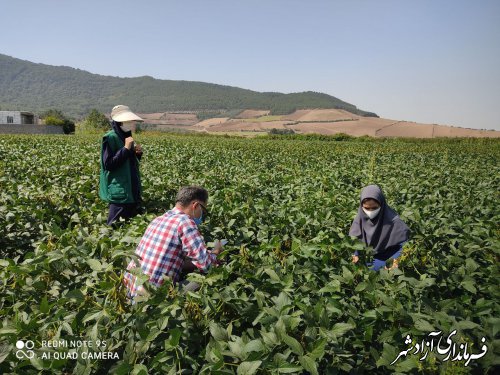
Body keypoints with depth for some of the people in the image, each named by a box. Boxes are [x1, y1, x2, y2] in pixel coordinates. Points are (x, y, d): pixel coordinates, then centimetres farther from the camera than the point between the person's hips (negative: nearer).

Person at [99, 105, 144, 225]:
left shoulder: (127, 136, 12)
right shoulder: (111, 137, -11)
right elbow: (108, 164, -18)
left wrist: (138, 153, 1)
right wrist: (126, 148, -19)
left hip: (132, 189, 8)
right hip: (119, 191, -8)